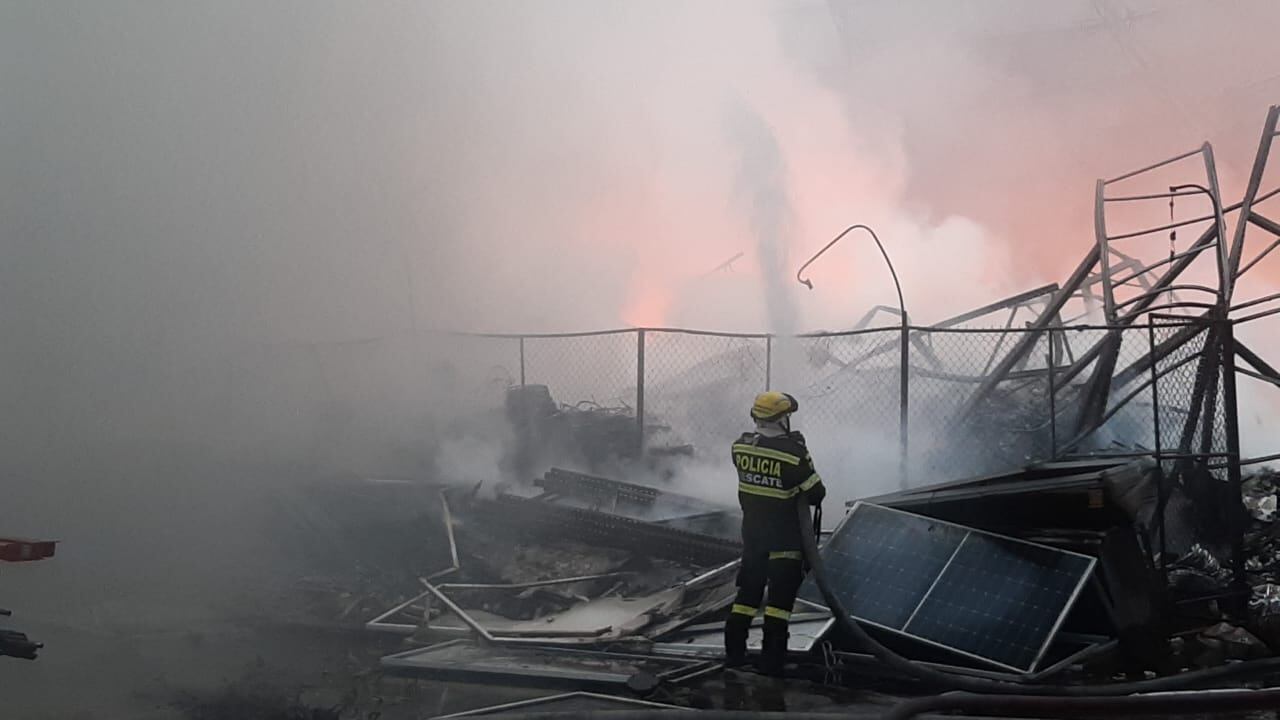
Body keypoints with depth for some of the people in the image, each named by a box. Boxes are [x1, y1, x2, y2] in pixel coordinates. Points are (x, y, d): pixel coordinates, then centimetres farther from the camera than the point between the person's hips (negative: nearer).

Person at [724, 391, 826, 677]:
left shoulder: (740, 446, -6)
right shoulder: (793, 453, -20)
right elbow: (816, 494, -12)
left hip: (752, 531, 5)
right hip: (785, 538, -5)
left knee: (749, 588, 16)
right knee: (781, 594, 1)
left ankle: (734, 652, 19)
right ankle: (771, 659, 1)